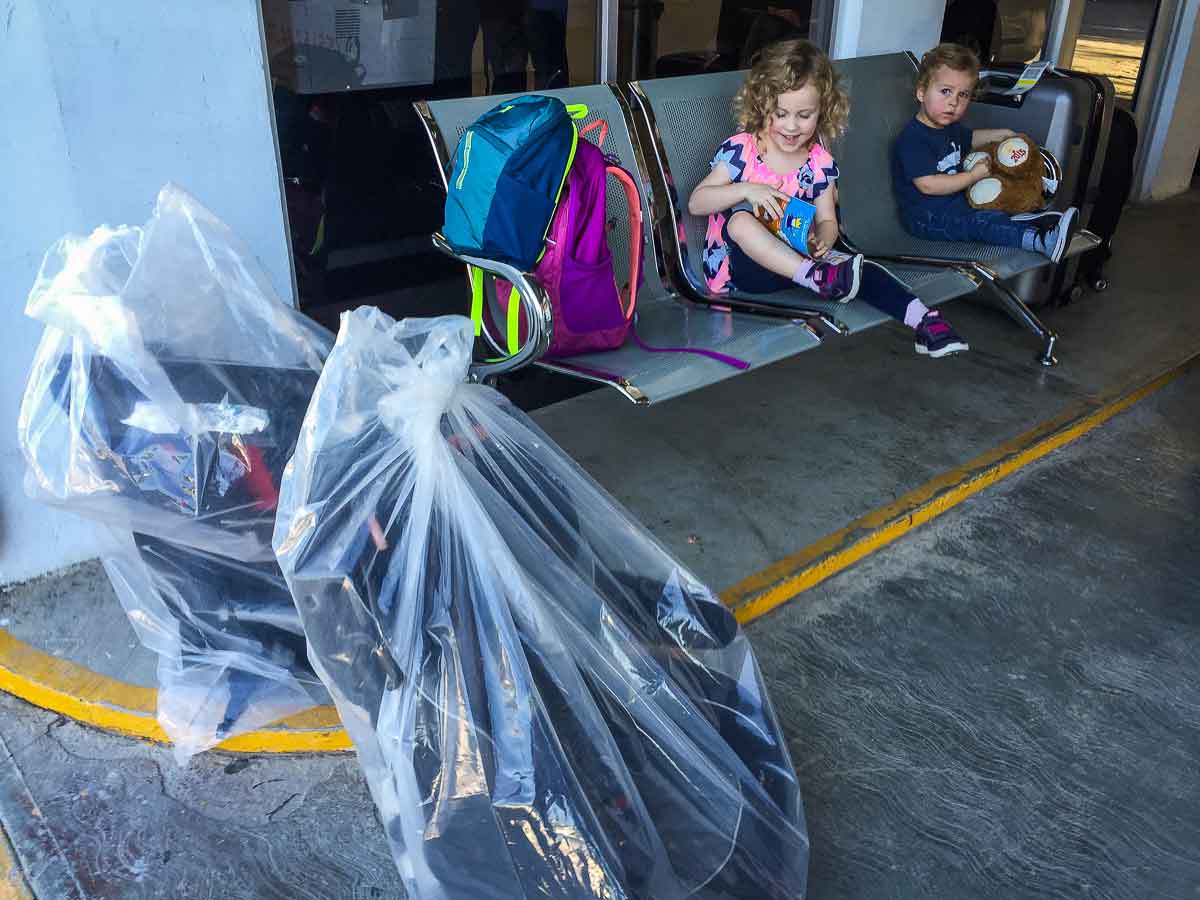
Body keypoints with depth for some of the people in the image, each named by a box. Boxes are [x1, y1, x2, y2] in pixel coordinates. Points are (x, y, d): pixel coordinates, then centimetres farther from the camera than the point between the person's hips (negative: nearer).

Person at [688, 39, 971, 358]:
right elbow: (695, 203, -13)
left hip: (795, 259, 3)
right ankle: (816, 277, -41)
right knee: (739, 218, -35)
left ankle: (922, 318, -27)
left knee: (856, 268, -22)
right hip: (739, 262, -3)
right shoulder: (740, 151, -8)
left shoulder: (820, 164, 2)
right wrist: (746, 190, -28)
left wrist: (823, 241, -18)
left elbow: (827, 221, 8)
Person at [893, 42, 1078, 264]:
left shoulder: (949, 127, 11)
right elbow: (928, 185, -28)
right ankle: (1041, 242, -32)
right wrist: (973, 175, -18)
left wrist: (1000, 134, 19)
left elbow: (970, 138, 36)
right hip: (926, 218, -11)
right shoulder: (913, 139, -22)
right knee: (983, 223, -23)